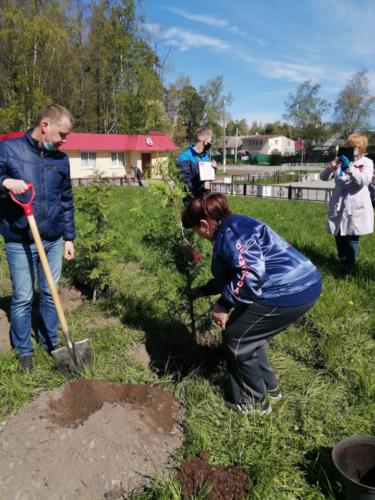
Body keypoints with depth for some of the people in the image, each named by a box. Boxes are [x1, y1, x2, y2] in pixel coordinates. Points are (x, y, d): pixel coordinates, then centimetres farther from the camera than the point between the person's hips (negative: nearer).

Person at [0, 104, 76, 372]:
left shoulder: (61, 159, 7)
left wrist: (69, 237, 12)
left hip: (53, 241, 4)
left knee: (51, 294, 13)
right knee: (23, 298, 6)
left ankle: (50, 343, 31)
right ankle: (24, 350, 24)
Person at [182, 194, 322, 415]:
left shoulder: (230, 232, -15)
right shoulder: (232, 228, 19)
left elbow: (251, 273, -29)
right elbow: (232, 273, 31)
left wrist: (223, 305, -20)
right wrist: (204, 290, 42)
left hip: (291, 292, -10)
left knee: (236, 337, 4)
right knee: (249, 334, 23)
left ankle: (255, 400, 20)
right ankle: (269, 386, 37)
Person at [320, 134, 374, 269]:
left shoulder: (366, 163, 0)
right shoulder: (341, 161, 11)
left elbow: (364, 181, -17)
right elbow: (323, 177, 5)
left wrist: (349, 168, -27)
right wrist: (330, 167, -16)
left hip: (356, 207, -4)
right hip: (338, 206, 4)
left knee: (352, 239, -3)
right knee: (339, 237, 12)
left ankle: (348, 270, 7)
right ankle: (342, 264, 29)